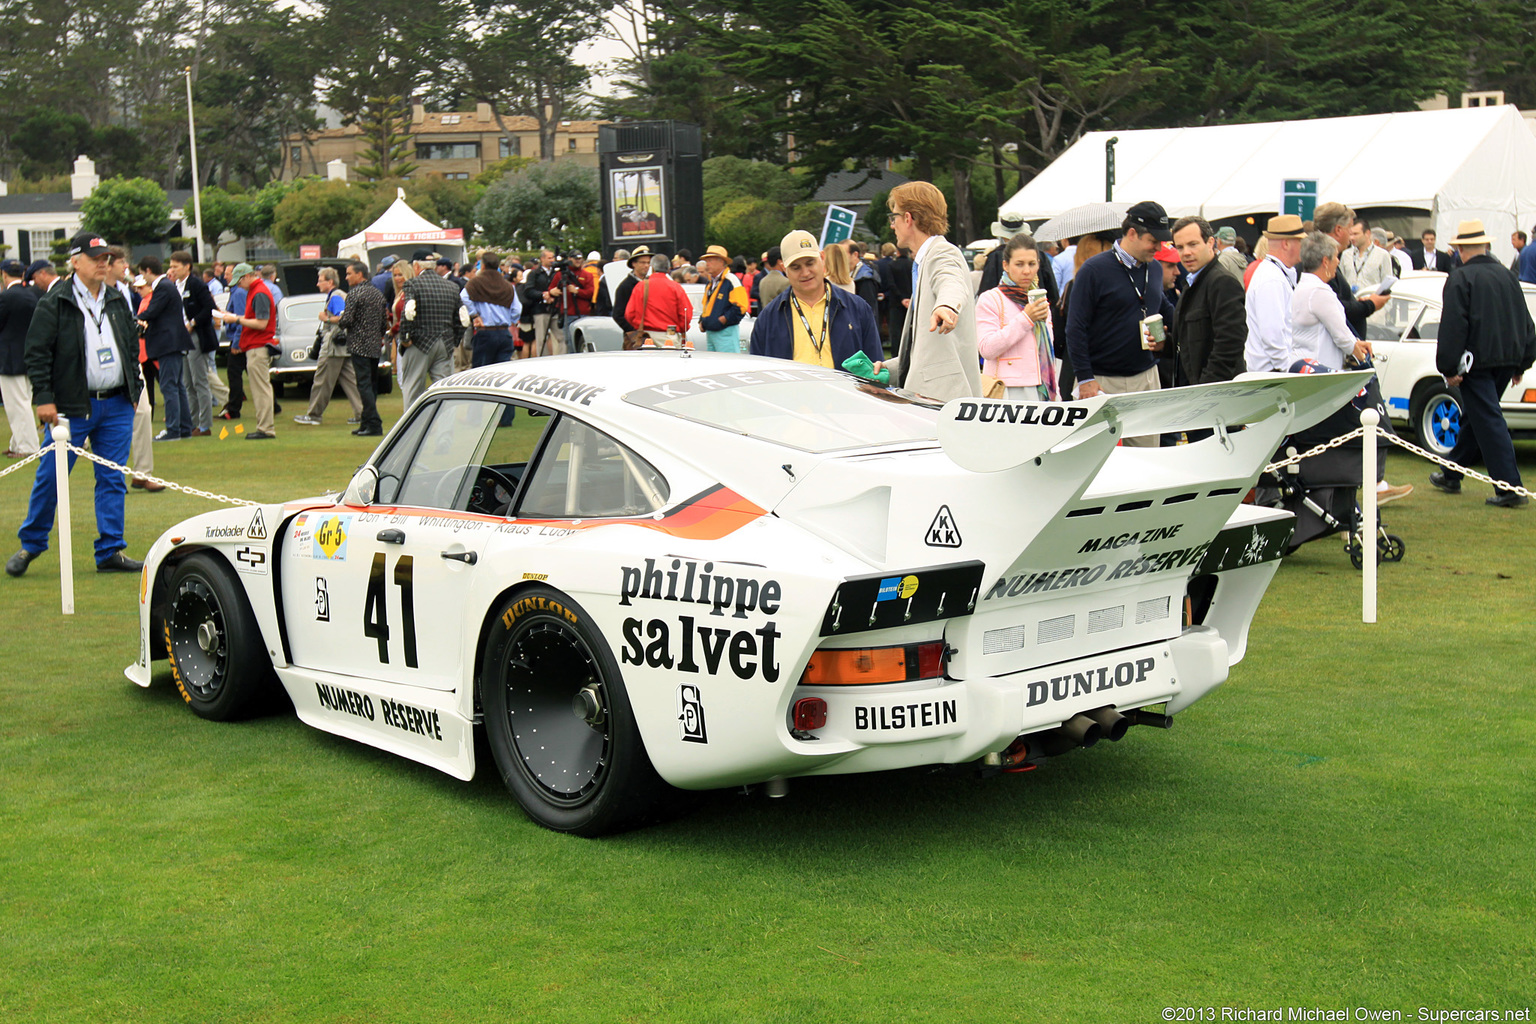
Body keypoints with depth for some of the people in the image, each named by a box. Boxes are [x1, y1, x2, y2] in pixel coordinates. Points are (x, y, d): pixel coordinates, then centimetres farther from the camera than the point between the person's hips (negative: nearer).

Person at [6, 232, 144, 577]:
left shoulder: (117, 301, 13)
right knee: (51, 478, 0)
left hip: (116, 406, 5)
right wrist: (44, 398, -11)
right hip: (71, 407, -5)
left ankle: (110, 552, 10)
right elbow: (37, 353, -6)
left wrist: (135, 391, 15)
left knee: (112, 479, 5)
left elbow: (132, 347, 20)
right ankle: (30, 545, 17)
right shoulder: (54, 303, -4)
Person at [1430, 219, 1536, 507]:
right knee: (1475, 418, 19)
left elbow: (1453, 327, -15)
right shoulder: (1505, 275, 11)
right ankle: (1451, 475, 32)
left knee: (1488, 422, -7)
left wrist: (1449, 368, -12)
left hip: (1477, 362, -7)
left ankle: (1510, 488, -14)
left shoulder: (1460, 278, -10)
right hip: (1506, 360, 7)